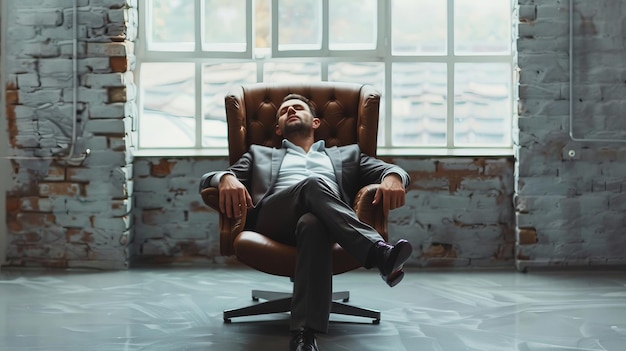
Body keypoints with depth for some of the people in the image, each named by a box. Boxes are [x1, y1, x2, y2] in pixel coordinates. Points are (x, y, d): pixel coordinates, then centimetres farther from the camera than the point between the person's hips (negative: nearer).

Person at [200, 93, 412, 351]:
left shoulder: (347, 155, 37)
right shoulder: (261, 155, 36)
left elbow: (389, 170, 21)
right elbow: (206, 180, 22)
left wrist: (393, 176, -8)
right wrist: (226, 178, -5)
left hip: (321, 221, 0)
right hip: (272, 221, 0)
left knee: (312, 223, -41)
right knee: (314, 184, -34)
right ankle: (380, 252, -49)